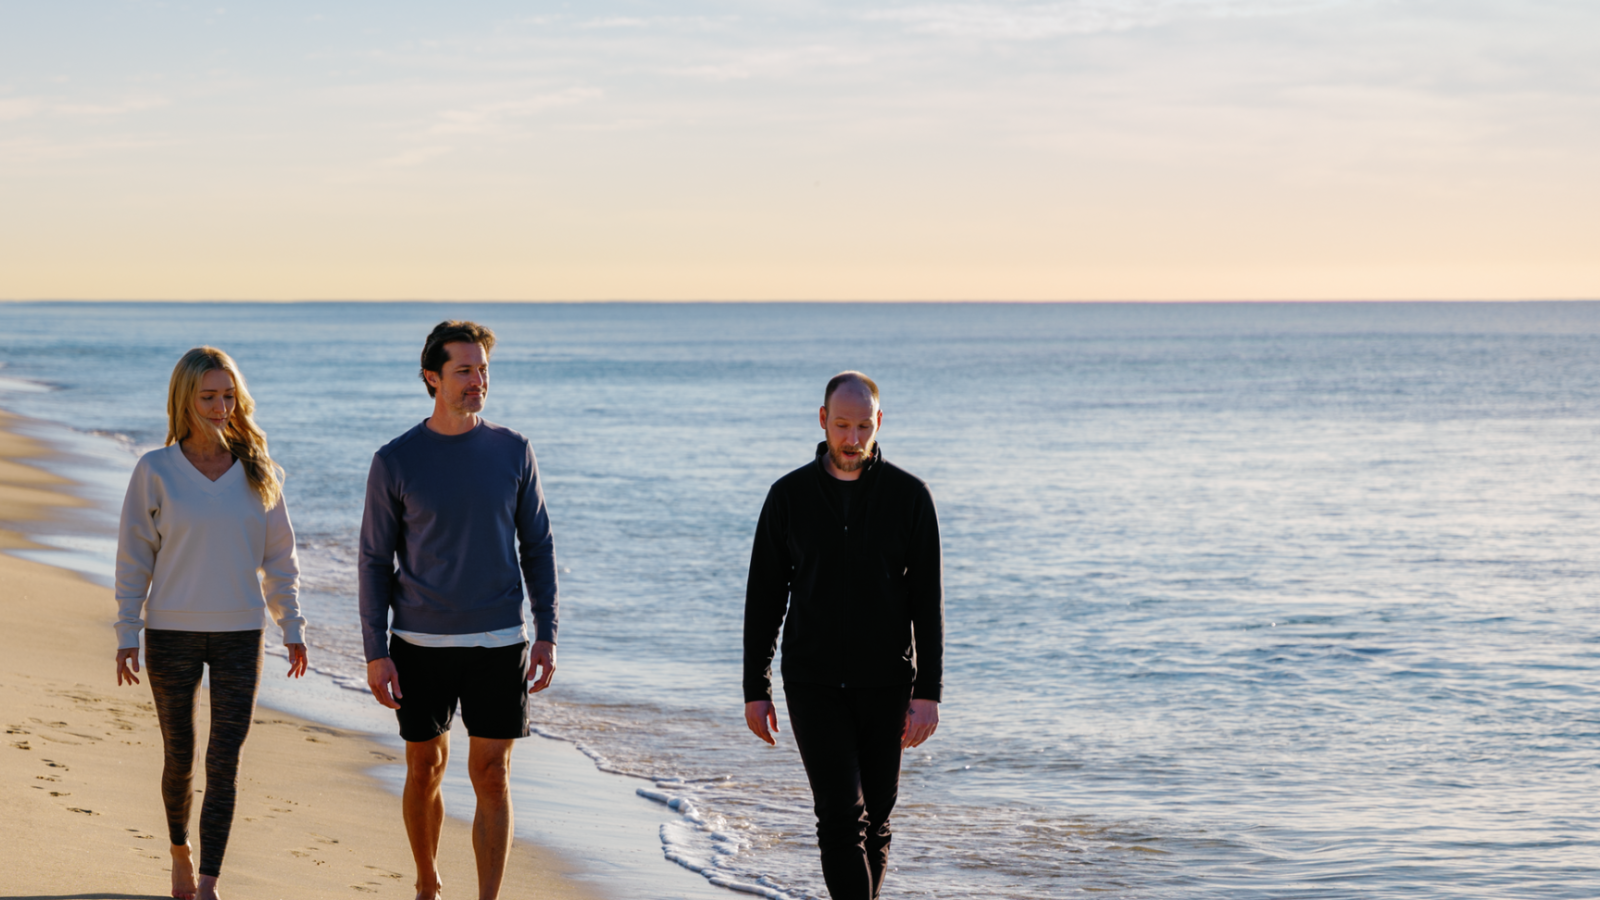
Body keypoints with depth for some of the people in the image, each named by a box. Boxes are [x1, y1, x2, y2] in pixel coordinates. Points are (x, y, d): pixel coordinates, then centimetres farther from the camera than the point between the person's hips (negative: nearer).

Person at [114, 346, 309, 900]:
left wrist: (292, 627, 6)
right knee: (178, 755, 11)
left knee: (224, 760, -6)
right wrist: (128, 635, -4)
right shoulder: (155, 471, -4)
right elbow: (134, 558, 0)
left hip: (239, 632, 1)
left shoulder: (259, 471, 2)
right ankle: (180, 853, 35)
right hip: (172, 631, 0)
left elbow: (280, 556, 8)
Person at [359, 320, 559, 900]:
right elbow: (375, 561, 0)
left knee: (492, 776, -3)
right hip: (421, 644, 0)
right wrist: (375, 652, -5)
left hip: (499, 642, 1)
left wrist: (546, 634, 0)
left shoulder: (512, 452, 2)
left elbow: (537, 547, 6)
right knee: (425, 767, 10)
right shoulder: (395, 462, -4)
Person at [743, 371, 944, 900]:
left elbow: (928, 603, -4)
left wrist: (928, 693, -11)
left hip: (885, 684, 1)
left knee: (875, 820, 8)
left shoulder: (909, 495, -2)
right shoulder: (789, 495, 0)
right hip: (812, 683, -1)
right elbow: (764, 599, 5)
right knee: (841, 814, -13)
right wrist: (755, 690, 2)